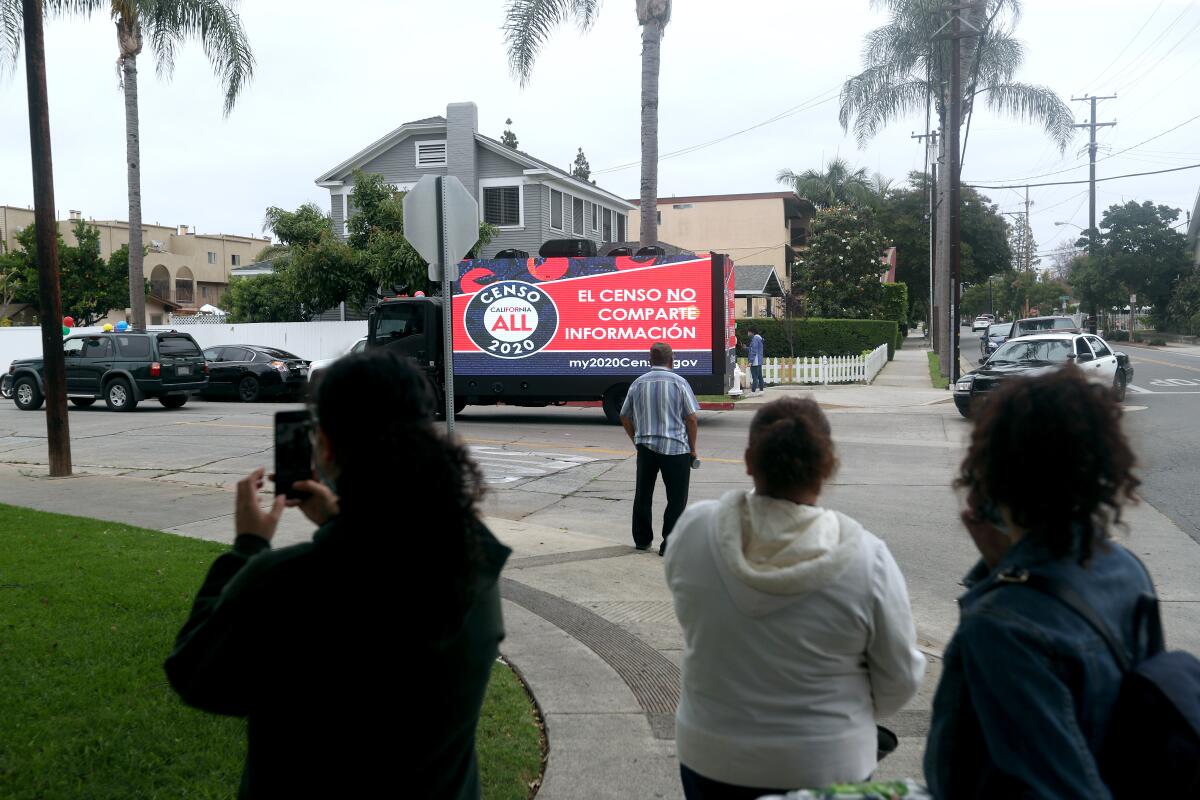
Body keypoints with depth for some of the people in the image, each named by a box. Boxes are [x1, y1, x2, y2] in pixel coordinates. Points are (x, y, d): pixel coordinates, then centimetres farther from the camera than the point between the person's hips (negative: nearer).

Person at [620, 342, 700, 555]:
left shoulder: (638, 383, 6)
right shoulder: (678, 382, -5)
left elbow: (625, 418, 11)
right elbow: (691, 418, -7)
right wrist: (692, 448, 3)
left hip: (645, 447, 4)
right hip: (675, 448, -4)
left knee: (643, 495, 17)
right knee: (676, 498, 5)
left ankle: (642, 539, 25)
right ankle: (669, 544, 4)